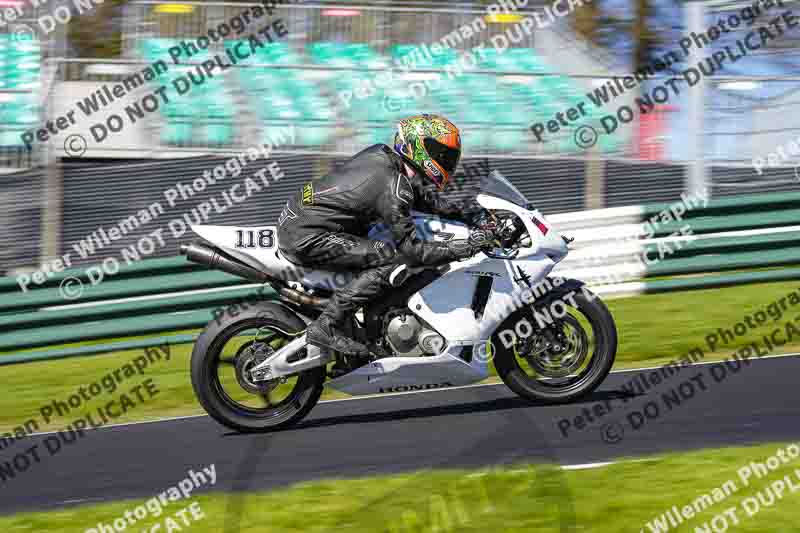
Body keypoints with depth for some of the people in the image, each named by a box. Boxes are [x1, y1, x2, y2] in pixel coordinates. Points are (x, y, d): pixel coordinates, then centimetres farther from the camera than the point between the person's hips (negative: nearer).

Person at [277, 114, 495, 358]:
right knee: (395, 260, -17)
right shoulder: (394, 187, -18)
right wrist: (467, 246, -15)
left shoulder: (381, 154, 8)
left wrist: (459, 212, 17)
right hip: (306, 238, -10)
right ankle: (326, 326, -18)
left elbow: (417, 193, 26)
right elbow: (411, 250, -17)